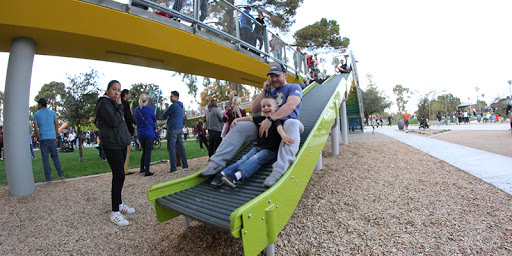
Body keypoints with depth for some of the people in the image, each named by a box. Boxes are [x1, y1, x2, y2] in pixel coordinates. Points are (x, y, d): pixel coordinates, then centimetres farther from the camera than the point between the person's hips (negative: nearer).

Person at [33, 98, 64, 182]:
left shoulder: (36, 114, 2)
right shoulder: (52, 112, 8)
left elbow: (36, 128, -2)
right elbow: (57, 124, 5)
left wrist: (38, 138, 8)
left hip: (43, 138, -2)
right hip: (52, 137, 2)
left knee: (45, 158, 2)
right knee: (55, 156, 9)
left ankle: (48, 177, 3)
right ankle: (60, 174, 0)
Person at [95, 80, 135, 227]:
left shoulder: (114, 104, 19)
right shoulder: (104, 103, -8)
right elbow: (113, 121, -19)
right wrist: (120, 107, -10)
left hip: (121, 144, 9)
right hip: (111, 145, -9)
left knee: (118, 175, 14)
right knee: (119, 176, -11)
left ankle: (119, 204, 25)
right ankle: (115, 212, -3)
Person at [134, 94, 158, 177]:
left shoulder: (136, 110, 6)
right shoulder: (149, 109, -10)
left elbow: (136, 121, 16)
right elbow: (155, 119, 1)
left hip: (140, 134, 6)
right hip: (149, 133, -6)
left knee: (144, 151, 20)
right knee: (148, 152, -1)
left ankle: (142, 169, 27)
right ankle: (147, 171, 2)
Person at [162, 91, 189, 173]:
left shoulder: (173, 106, -11)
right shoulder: (181, 106, 16)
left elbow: (164, 115, -5)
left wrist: (167, 116, 16)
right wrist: (169, 116, 11)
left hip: (173, 129, -8)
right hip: (180, 128, 8)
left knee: (171, 148, -4)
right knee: (181, 147, 10)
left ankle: (173, 168, -3)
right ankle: (185, 166, 12)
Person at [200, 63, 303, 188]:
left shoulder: (294, 87, 8)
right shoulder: (270, 92, 25)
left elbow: (290, 105, -14)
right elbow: (254, 109, 17)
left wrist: (270, 119, -26)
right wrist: (264, 91, 9)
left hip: (284, 124, -5)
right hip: (267, 125, 5)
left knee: (292, 123, -41)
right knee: (239, 126, -11)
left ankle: (279, 170, -54)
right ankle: (217, 162, -19)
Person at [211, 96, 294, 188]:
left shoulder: (277, 120, -5)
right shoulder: (262, 119, 17)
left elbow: (279, 127, -27)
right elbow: (250, 118, 23)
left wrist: (283, 135, -48)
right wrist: (237, 119, 13)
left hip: (270, 150, -6)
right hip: (258, 147, 6)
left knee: (255, 159, -31)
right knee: (244, 159, -13)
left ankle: (236, 175, -52)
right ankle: (222, 174, -26)